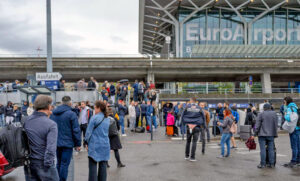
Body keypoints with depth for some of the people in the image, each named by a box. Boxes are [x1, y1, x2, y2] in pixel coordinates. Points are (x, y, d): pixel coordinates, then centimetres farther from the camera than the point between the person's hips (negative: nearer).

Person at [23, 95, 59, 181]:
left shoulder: (26, 121, -1)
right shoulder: (51, 125, -17)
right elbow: (50, 148, -22)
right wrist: (47, 164, -15)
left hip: (28, 162, 6)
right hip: (42, 163, -5)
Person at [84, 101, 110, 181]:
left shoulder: (94, 118, -11)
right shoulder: (107, 119, 8)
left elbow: (89, 132, -8)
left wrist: (87, 143, 2)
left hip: (95, 145, -6)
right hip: (105, 145, 6)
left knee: (93, 166, -1)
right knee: (103, 166, 9)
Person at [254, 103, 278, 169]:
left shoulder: (261, 114, -6)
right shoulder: (274, 113, 5)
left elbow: (257, 124, -7)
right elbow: (276, 124, 8)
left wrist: (256, 133, 1)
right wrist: (275, 133, 16)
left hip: (262, 134, -3)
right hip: (271, 135, 4)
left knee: (263, 149, -2)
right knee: (271, 149, 7)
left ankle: (263, 164, 0)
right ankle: (271, 164, 10)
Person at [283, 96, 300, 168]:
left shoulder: (289, 108, -13)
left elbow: (289, 118, -26)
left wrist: (285, 116, -9)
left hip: (294, 129, -8)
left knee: (294, 146, -4)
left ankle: (293, 162, 0)